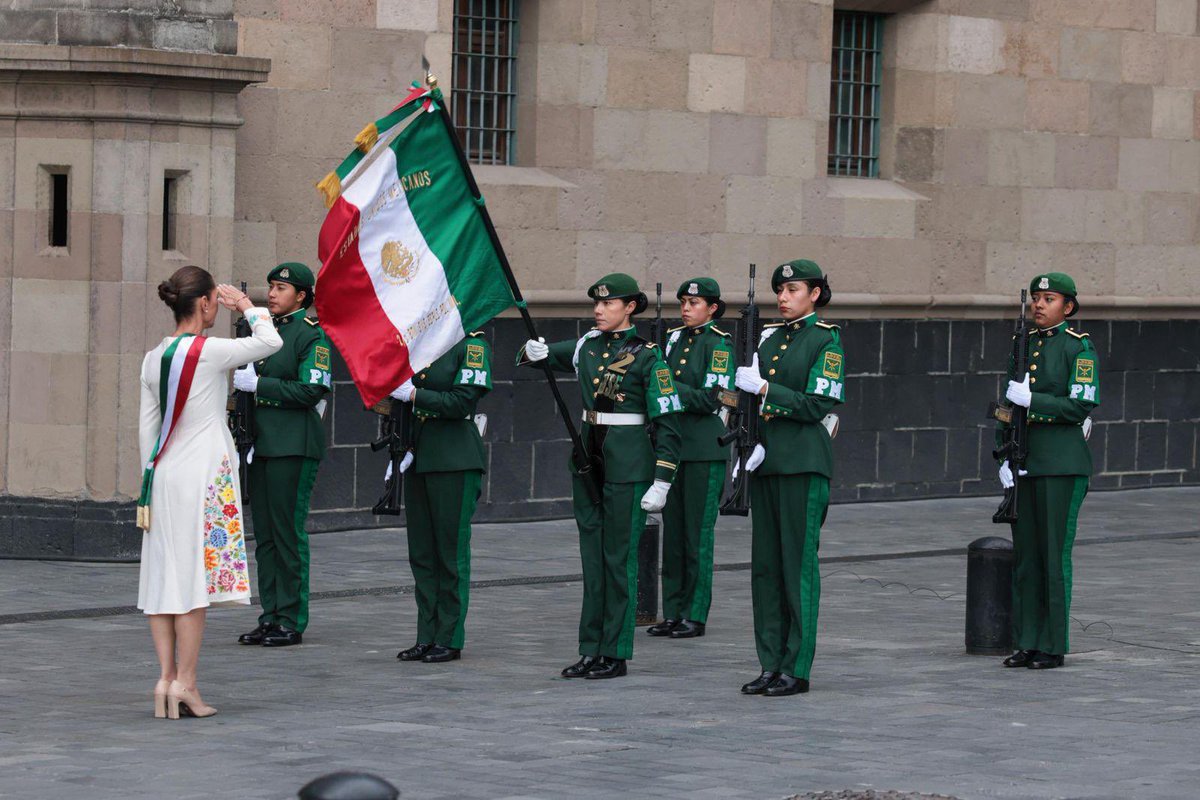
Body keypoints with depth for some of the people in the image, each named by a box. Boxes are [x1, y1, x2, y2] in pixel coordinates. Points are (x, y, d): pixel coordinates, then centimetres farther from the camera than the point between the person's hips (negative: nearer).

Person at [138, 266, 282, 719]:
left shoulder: (154, 359, 7)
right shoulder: (210, 352, -12)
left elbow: (147, 427, 11)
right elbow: (270, 341, -3)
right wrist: (246, 306, 11)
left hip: (163, 476, 6)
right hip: (203, 474, -6)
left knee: (164, 575, 7)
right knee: (195, 573, -4)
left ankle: (166, 678, 5)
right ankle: (184, 682, -4)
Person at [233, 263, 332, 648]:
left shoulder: (313, 335, -8)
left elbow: (312, 391, -17)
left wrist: (259, 383, -16)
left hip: (294, 446, -9)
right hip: (263, 443, 9)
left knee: (288, 532, -7)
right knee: (264, 534, 9)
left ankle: (292, 622, -4)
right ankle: (270, 618, 14)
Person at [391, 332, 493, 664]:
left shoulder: (472, 344, -8)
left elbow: (462, 402, -17)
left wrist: (413, 394, -16)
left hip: (455, 460, -7)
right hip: (419, 458, 7)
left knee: (451, 549, -1)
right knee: (421, 552, 8)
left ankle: (450, 639, 5)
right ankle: (427, 637, 14)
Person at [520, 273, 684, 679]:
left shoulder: (647, 357, -8)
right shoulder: (587, 347, 9)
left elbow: (667, 423, -9)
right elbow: (530, 357, 19)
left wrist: (661, 483, -13)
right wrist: (532, 353, -7)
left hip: (628, 467, -6)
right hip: (589, 460, 6)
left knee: (619, 558, -3)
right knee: (592, 558, 9)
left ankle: (616, 655, 2)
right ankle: (591, 650, 13)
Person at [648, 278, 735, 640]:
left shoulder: (719, 345, -7)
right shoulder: (675, 338, 12)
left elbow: (711, 399, -14)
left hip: (704, 450, -7)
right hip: (672, 444, 7)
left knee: (697, 532, -3)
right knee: (672, 531, 8)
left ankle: (696, 615, 2)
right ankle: (673, 613, 13)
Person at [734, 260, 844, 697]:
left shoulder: (826, 340, -5)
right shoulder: (770, 337, 14)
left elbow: (818, 405, -13)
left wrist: (763, 388, -15)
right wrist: (751, 442, 1)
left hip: (804, 463, -7)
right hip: (766, 459, 7)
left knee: (798, 562, -5)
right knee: (765, 564, 7)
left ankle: (796, 669, -1)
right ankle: (771, 665, 12)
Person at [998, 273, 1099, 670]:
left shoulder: (1079, 347, -5)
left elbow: (1081, 407, -13)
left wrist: (1031, 399, -18)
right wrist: (1004, 458, 6)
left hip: (1062, 465, -6)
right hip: (1024, 465, 6)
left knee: (1054, 554, -4)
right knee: (1024, 556, 7)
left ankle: (1054, 646, 1)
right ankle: (1027, 642, 13)